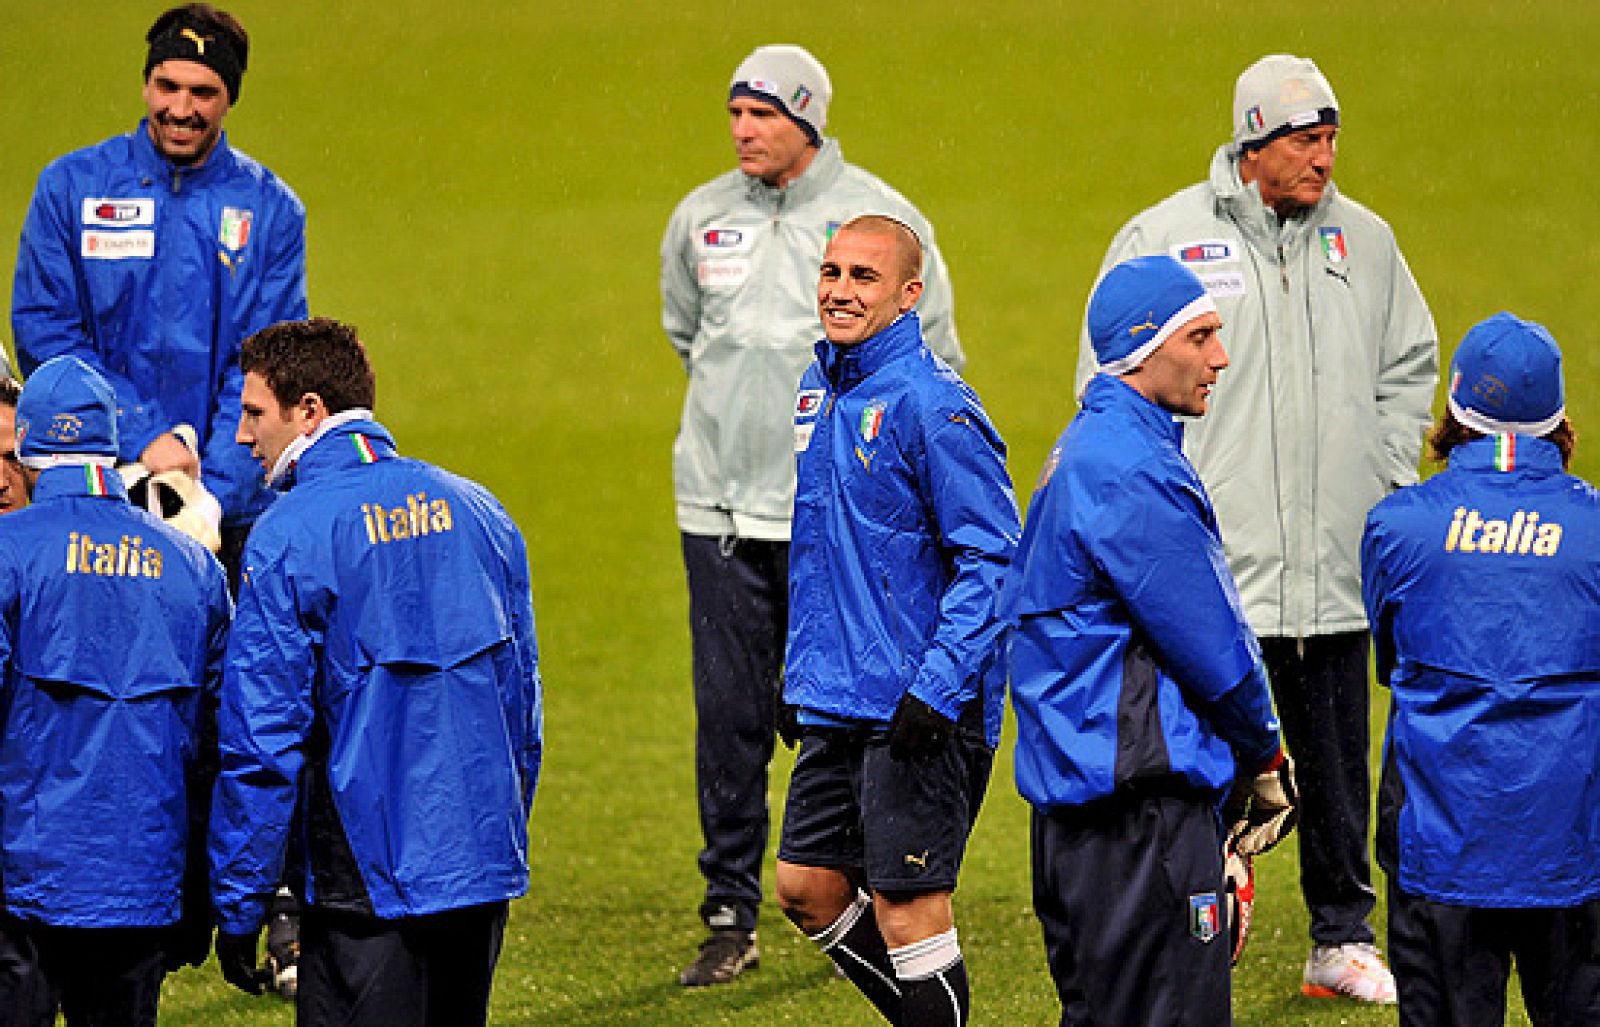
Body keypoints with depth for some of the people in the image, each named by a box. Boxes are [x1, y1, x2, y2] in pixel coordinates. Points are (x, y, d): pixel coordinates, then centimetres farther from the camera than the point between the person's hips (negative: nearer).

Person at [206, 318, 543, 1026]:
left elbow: (261, 736, -13)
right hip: (484, 873, 6)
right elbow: (522, 701, 15)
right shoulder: (476, 510, 9)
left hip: (369, 880, -6)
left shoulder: (287, 536, -11)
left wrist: (237, 907, -7)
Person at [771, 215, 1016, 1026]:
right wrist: (799, 673, 19)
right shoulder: (821, 389, 11)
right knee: (806, 886, 12)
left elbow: (991, 558, -17)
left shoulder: (930, 404, -15)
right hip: (835, 703, 9)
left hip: (918, 714, -9)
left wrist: (936, 689, -22)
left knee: (907, 905, -4)